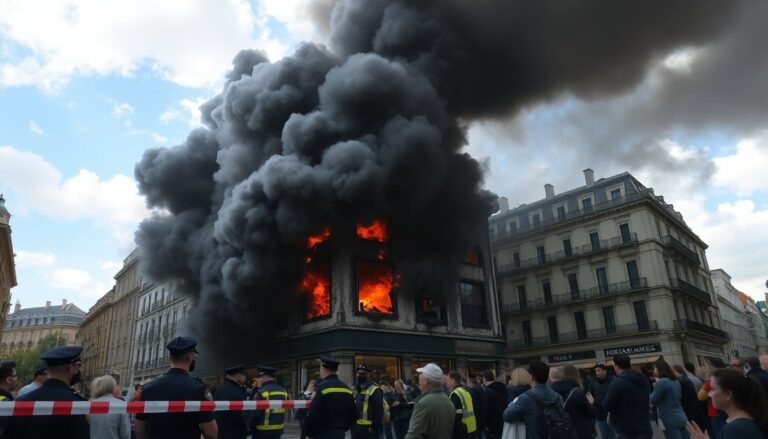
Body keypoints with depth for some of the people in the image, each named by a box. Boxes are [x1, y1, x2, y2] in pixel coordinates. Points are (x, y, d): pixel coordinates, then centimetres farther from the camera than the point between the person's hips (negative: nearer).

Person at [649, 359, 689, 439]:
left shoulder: (661, 382, -15)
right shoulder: (675, 381, 12)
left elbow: (653, 401, -10)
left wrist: (655, 388, 8)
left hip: (670, 420, -9)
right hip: (682, 418, 9)